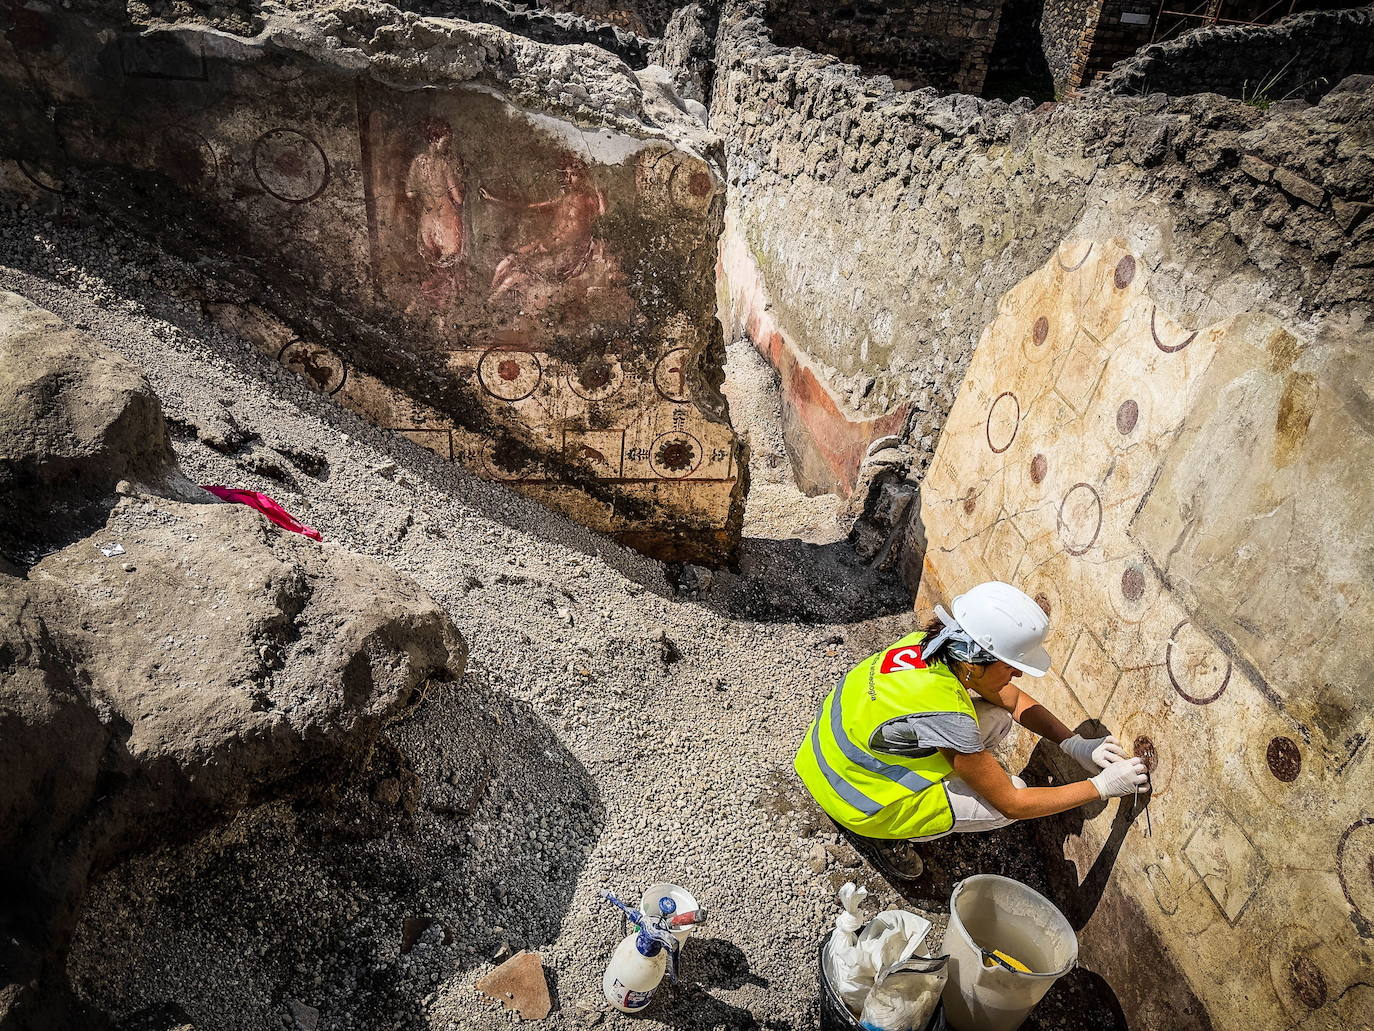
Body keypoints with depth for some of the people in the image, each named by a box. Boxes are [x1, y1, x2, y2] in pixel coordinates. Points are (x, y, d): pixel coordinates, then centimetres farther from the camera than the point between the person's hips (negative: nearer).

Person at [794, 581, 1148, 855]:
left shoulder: (932, 642, -13)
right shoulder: (946, 715, -35)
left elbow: (1014, 699, 4)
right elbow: (1013, 803, -21)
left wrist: (1075, 744, -6)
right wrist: (1102, 786, -14)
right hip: (860, 804, -7)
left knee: (997, 717, 0)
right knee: (1012, 790, -10)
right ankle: (894, 837, 2)